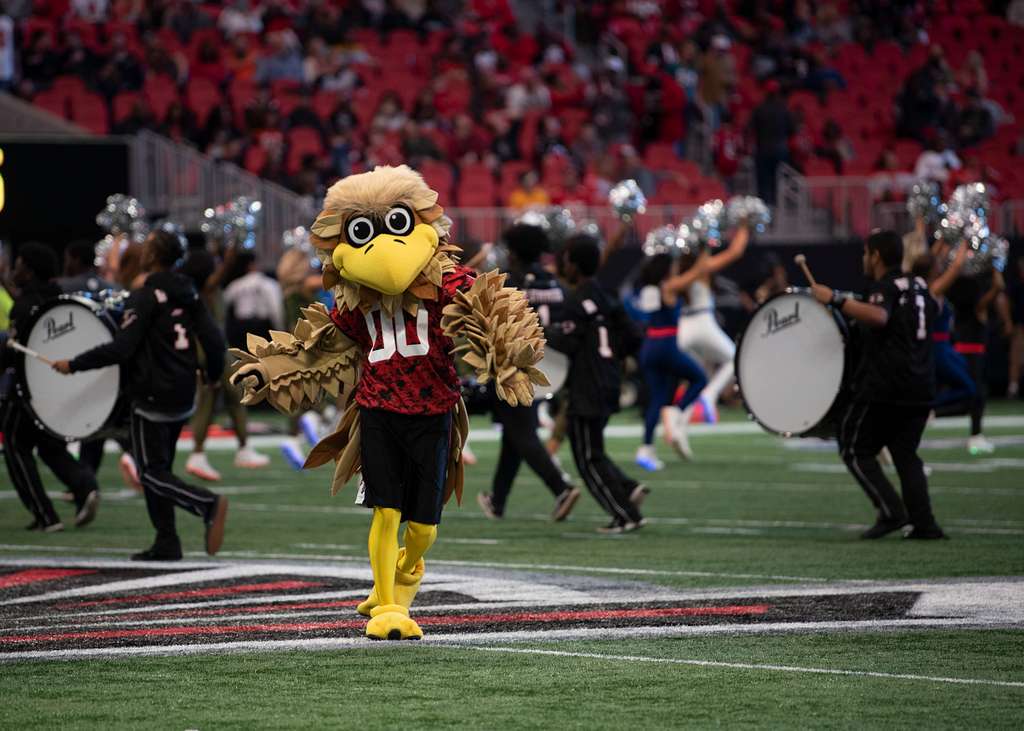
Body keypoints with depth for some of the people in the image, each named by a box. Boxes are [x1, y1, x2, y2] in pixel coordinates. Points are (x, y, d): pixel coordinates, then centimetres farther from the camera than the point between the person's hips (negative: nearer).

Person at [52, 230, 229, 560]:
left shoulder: (145, 297, -15)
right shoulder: (187, 293, 7)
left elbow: (121, 348, -21)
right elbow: (214, 339, 5)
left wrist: (73, 365, -14)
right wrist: (213, 375, 24)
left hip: (153, 398, -8)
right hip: (184, 397, 8)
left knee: (151, 473, -2)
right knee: (160, 468, 16)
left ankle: (208, 504, -21)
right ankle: (166, 543, 12)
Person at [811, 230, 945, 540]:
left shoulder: (884, 288, -9)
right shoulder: (920, 287, 16)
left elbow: (878, 316, -31)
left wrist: (836, 299, -29)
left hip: (885, 388, -8)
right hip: (921, 389, 8)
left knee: (855, 449, 3)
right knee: (906, 454, 13)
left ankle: (890, 511, -10)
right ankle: (923, 522, 0)